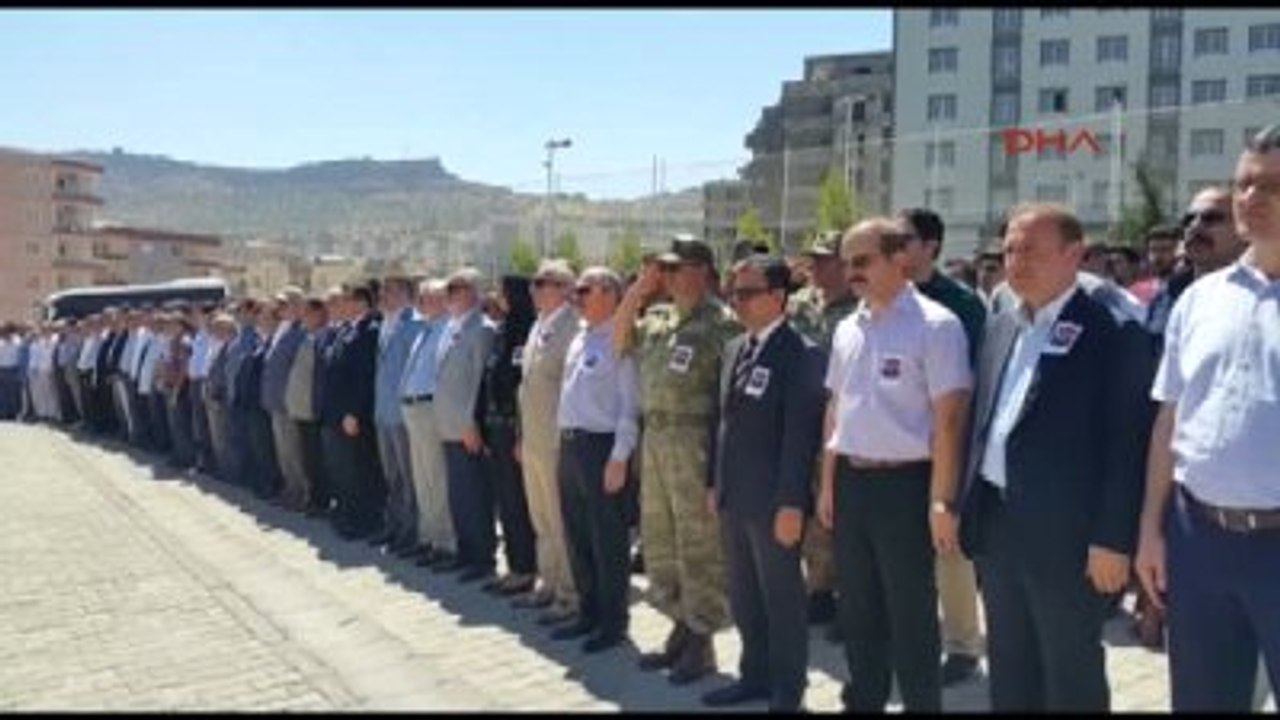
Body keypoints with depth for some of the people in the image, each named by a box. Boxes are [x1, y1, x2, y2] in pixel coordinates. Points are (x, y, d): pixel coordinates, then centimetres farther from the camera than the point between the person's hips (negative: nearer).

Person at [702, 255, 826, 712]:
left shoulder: (801, 354, -14)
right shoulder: (734, 349, 12)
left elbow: (802, 433, -18)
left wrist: (791, 502, -20)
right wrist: (717, 483, 15)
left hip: (773, 501, -8)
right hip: (735, 498, 8)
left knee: (782, 597, 6)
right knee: (743, 596, 18)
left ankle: (787, 692, 20)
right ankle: (755, 675, 33)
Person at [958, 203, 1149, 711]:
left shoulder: (1109, 328, -11)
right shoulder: (1000, 327, 11)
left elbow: (1126, 441, -14)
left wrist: (1113, 538, -16)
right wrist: (968, 506, 12)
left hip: (1065, 533, -7)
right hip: (996, 522, 7)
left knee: (1071, 677, 8)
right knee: (1008, 671, 19)